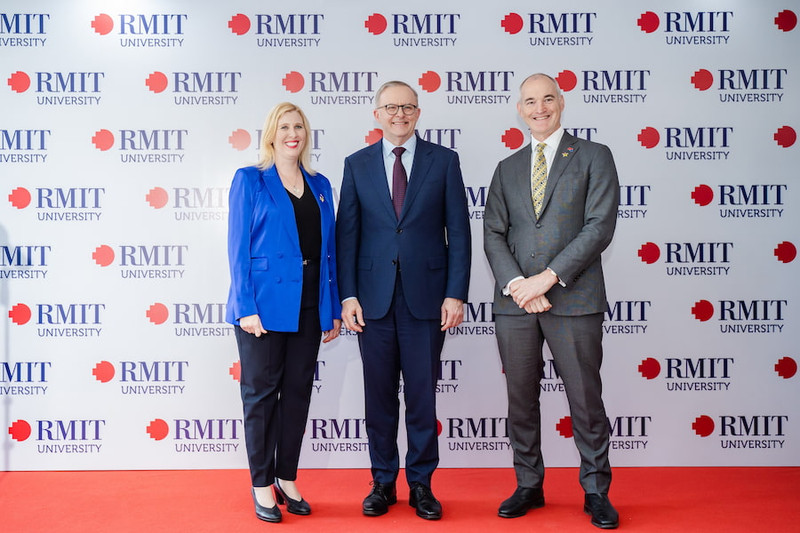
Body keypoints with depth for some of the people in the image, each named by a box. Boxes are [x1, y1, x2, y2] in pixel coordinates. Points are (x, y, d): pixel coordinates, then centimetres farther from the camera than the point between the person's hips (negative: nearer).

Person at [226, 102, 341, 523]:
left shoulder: (319, 186, 12)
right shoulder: (250, 180, 0)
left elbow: (328, 250, 12)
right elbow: (239, 247, -6)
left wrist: (333, 309, 9)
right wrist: (246, 307, -14)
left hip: (308, 306, 5)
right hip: (264, 304, -4)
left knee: (298, 392, 10)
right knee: (261, 392, 5)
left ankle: (287, 479, 25)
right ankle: (262, 485, 18)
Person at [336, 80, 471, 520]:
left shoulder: (443, 161, 5)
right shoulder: (357, 165, 8)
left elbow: (458, 230, 1)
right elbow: (346, 233, 5)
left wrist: (456, 294, -6)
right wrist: (347, 295, -3)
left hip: (425, 297, -1)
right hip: (374, 298, 1)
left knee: (422, 396, 6)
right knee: (379, 397, 9)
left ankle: (421, 485, 22)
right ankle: (383, 483, 24)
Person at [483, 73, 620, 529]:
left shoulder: (594, 157, 5)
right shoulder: (508, 168, 16)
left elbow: (600, 226, -7)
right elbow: (493, 235, 8)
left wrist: (548, 277, -14)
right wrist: (517, 284, -9)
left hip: (573, 299, -3)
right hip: (515, 302, 4)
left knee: (586, 399, 3)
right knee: (521, 399, 10)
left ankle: (596, 491, 20)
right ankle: (529, 486, 25)